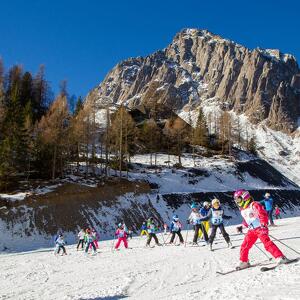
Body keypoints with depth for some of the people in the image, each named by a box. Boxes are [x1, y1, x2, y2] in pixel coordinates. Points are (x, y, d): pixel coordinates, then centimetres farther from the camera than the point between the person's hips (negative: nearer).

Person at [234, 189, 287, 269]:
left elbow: (263, 215, -19)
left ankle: (280, 258, -19)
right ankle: (244, 262, 21)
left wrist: (263, 225, -27)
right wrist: (242, 227, 19)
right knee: (244, 246, 6)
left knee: (267, 243, -23)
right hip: (251, 231, 8)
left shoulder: (254, 205, -15)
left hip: (260, 229, -8)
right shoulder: (242, 210, 12)